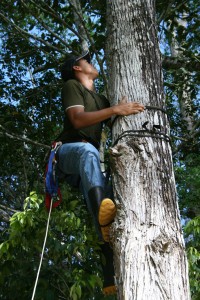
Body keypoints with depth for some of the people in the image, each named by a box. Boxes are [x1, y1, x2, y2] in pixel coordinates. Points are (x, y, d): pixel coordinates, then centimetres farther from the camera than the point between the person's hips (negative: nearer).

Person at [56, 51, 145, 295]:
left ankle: (113, 275, -39)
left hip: (86, 164, 7)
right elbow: (78, 119, -10)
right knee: (88, 150, -42)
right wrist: (115, 109, -19)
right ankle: (103, 210, -72)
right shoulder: (71, 85, 8)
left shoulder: (101, 99, 31)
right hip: (68, 152, -7)